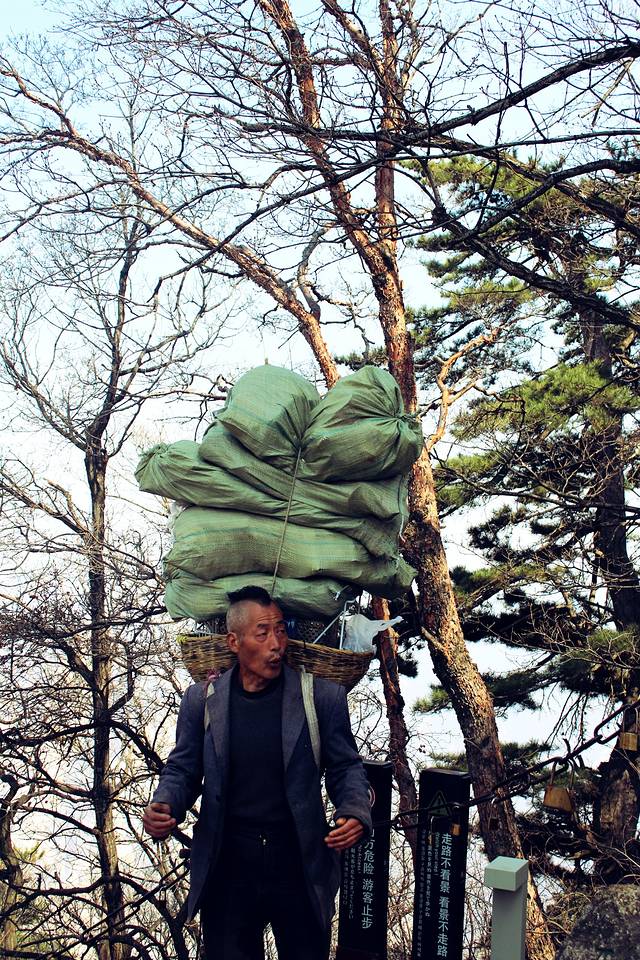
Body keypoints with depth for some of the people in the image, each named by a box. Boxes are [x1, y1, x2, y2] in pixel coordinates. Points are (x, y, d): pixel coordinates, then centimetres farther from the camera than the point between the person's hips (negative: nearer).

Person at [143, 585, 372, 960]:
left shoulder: (323, 697, -3)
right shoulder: (202, 699, 1)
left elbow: (346, 768, 4)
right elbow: (182, 770, 9)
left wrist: (355, 814, -16)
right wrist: (163, 808, -11)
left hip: (300, 870, -1)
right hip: (227, 870, 1)